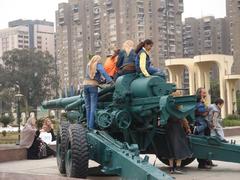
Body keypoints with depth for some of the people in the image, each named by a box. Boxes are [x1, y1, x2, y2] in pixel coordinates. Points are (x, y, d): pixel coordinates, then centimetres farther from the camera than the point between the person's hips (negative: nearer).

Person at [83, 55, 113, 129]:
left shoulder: (88, 65, 17)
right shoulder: (98, 64, 2)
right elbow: (103, 72, -13)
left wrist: (100, 80, 24)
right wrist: (110, 81, -18)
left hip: (85, 84, 5)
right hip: (93, 86, -5)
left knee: (87, 106, 8)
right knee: (93, 107, -5)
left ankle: (88, 125, 6)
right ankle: (91, 126, -11)